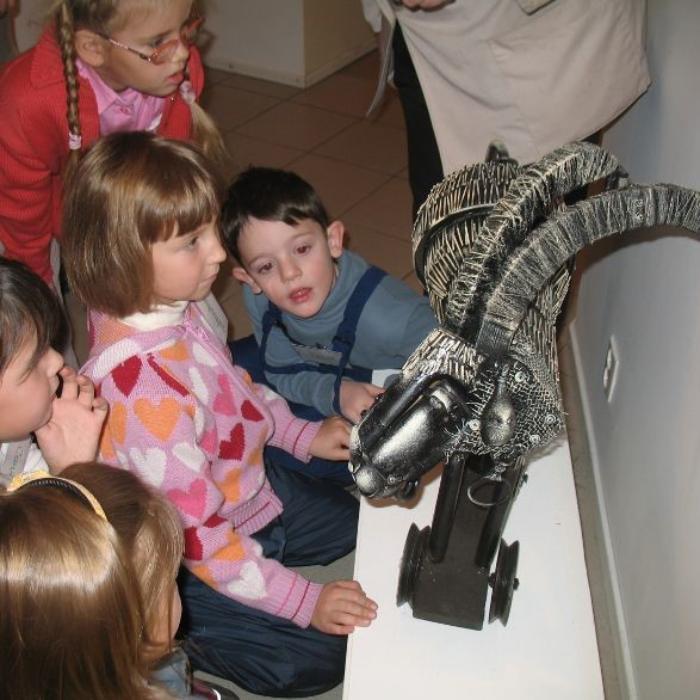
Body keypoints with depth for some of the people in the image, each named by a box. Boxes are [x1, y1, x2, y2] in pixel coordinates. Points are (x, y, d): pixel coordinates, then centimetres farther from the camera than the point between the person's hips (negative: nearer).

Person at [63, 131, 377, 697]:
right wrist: (302, 600, -26)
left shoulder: (181, 304, -13)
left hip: (254, 487, 8)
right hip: (188, 565, -8)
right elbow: (196, 531, -31)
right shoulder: (140, 389, -39)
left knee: (364, 525, 23)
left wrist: (302, 434, 6)